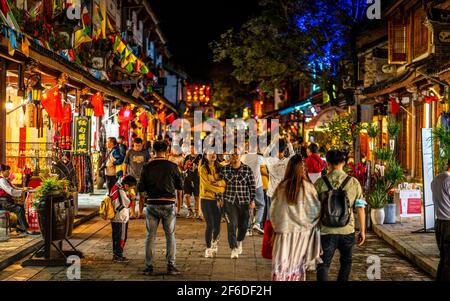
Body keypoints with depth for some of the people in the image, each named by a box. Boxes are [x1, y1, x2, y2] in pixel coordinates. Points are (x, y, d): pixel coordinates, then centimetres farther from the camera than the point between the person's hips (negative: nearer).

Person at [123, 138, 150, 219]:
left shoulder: (145, 152, 5)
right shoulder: (130, 152, 1)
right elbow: (125, 163, 5)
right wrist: (124, 174, -1)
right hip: (132, 176, -1)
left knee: (142, 195, 4)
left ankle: (140, 213, 13)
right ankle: (132, 213, 0)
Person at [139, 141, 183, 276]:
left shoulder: (147, 167, -2)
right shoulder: (172, 166, -3)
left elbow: (141, 188, 1)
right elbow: (180, 186, 3)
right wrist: (178, 200, 21)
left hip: (152, 204, 1)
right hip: (169, 204, -1)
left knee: (151, 236, 8)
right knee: (170, 235, 8)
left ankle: (149, 266, 8)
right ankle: (171, 266, 5)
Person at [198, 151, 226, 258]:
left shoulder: (218, 168, 10)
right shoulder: (203, 169, -4)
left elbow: (223, 182, 5)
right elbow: (208, 185, -10)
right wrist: (221, 189, -4)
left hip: (217, 200, 4)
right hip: (206, 199, -4)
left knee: (217, 225, 3)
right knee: (210, 225, -7)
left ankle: (214, 241, 34)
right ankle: (208, 248, 7)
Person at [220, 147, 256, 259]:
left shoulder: (247, 169, 0)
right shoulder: (225, 169, 3)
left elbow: (252, 186, 2)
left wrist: (252, 200, -4)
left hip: (244, 201, 1)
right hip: (229, 201, -1)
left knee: (243, 225, 9)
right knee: (232, 225, -11)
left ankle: (239, 242, 38)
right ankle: (233, 249, -8)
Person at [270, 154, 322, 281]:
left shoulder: (281, 186, -5)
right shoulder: (307, 187, -9)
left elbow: (273, 210, 1)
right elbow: (316, 210, -3)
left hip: (283, 230, 0)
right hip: (302, 231, 0)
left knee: (282, 266, 4)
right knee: (297, 265, 13)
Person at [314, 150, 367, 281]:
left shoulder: (320, 182, -4)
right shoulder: (353, 182, -1)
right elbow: (360, 208, -2)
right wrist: (362, 231, 7)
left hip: (326, 231, -1)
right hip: (347, 231, 1)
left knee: (323, 265, 7)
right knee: (346, 263, 23)